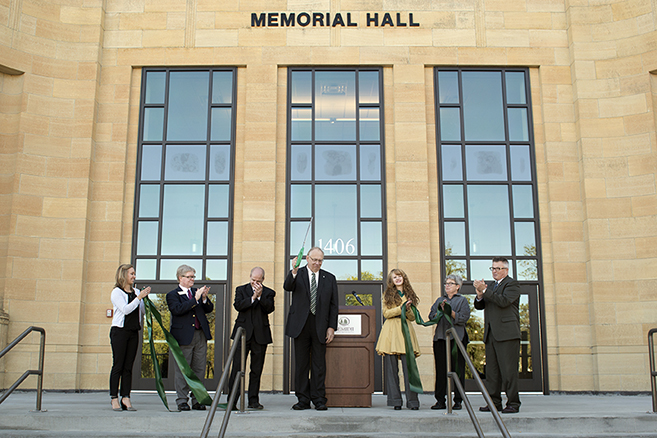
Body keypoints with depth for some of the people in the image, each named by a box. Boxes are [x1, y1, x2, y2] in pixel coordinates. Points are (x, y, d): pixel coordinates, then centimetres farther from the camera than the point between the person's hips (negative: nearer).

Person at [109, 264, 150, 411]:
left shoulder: (136, 291, 14)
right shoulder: (117, 292, -2)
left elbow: (143, 311, 12)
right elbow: (125, 309, -14)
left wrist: (146, 297, -2)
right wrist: (139, 298, -15)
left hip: (133, 332, 5)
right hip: (120, 331, -5)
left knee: (128, 366, 4)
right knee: (118, 365, -3)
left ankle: (126, 398, 5)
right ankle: (114, 399, 2)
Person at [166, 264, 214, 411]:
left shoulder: (197, 292, 16)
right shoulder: (173, 295, 2)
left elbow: (209, 309, 11)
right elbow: (177, 309, -16)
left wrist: (204, 298, -8)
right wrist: (195, 299, -18)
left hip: (201, 335, 5)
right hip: (184, 337, -5)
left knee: (199, 369, 6)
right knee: (182, 369, -1)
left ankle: (197, 400, 13)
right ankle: (182, 400, 8)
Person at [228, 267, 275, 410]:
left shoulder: (268, 293, 10)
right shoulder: (241, 290, 11)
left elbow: (269, 309, -5)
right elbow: (238, 306, -6)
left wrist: (260, 296, -15)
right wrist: (253, 297, -14)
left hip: (260, 335, 1)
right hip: (243, 333, -1)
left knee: (257, 370, 4)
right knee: (237, 368, -4)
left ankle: (253, 400, 12)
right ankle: (231, 400, 2)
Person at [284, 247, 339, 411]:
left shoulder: (329, 278, 9)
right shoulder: (298, 275, 5)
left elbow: (333, 305, 8)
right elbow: (287, 287, -16)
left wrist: (332, 327, 0)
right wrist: (294, 272, -35)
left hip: (320, 327, 1)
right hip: (300, 325, -1)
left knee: (319, 364, 3)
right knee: (301, 364, 4)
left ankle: (319, 400, 10)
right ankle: (303, 400, 12)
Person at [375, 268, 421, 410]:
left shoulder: (409, 295, 17)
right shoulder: (388, 295, 12)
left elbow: (413, 317, 14)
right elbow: (386, 313, 1)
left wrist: (408, 309, -6)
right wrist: (401, 307, -9)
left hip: (406, 331, 1)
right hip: (391, 332, -1)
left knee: (409, 366, -8)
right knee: (391, 368, -3)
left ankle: (412, 401, -4)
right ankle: (396, 401, 2)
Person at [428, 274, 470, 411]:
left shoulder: (462, 300, 7)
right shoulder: (440, 300, 20)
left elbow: (464, 318, -5)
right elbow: (431, 316, 10)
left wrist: (450, 311, -12)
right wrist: (441, 310, -7)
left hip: (457, 338, -3)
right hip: (440, 338, 4)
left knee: (458, 369, -2)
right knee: (440, 369, 2)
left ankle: (458, 401, 4)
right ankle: (440, 400, 7)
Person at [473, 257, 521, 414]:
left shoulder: (512, 284, 0)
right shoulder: (490, 286, 23)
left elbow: (503, 301, -16)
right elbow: (479, 306, 18)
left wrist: (485, 290, -18)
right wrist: (480, 295, -3)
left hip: (507, 334, -8)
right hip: (491, 335, 8)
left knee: (508, 370, -7)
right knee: (491, 370, 6)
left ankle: (513, 403, -3)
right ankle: (494, 402, 11)